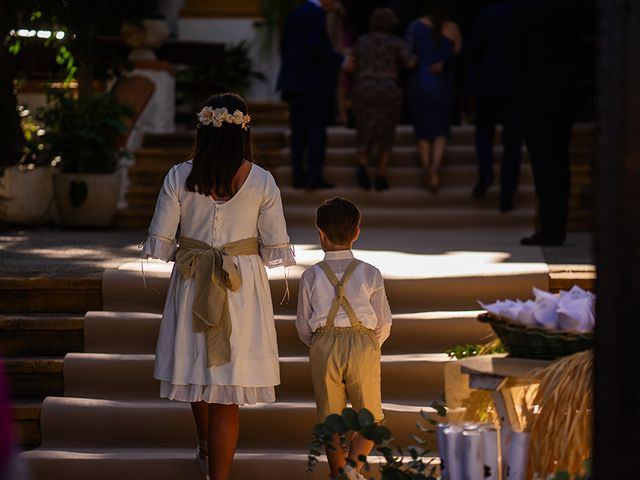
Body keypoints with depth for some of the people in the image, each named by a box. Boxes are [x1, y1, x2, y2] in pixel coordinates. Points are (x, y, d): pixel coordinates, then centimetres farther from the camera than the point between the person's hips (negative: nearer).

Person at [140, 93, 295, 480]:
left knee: (198, 365, 23)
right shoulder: (262, 181, -9)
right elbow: (275, 248, -5)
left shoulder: (179, 177, -7)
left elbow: (161, 243, -5)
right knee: (228, 393, 1)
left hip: (192, 284, 2)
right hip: (244, 288, -2)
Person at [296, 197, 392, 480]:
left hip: (323, 344, 1)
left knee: (330, 418, 12)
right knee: (370, 417, 10)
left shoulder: (311, 276, 3)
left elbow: (303, 327, 6)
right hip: (363, 343, -1)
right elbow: (384, 323, 6)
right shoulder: (370, 274, 2)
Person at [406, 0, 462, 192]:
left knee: (423, 131, 13)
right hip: (443, 84, 0)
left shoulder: (416, 26, -3)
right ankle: (435, 166, -17)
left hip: (418, 83, 0)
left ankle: (426, 166, 0)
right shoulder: (453, 29, -2)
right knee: (441, 131, 6)